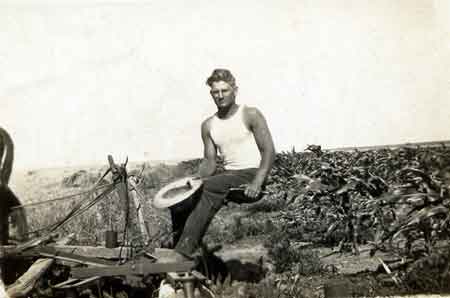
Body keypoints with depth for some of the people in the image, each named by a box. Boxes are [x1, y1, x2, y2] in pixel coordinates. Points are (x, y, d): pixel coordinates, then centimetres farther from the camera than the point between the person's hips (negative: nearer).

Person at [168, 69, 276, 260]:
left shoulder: (250, 115, -3)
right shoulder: (208, 125, 11)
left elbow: (269, 151, -9)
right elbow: (209, 162, 11)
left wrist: (257, 183, -22)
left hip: (251, 174, -5)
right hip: (228, 176, 5)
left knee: (211, 186, -32)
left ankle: (183, 253, -28)